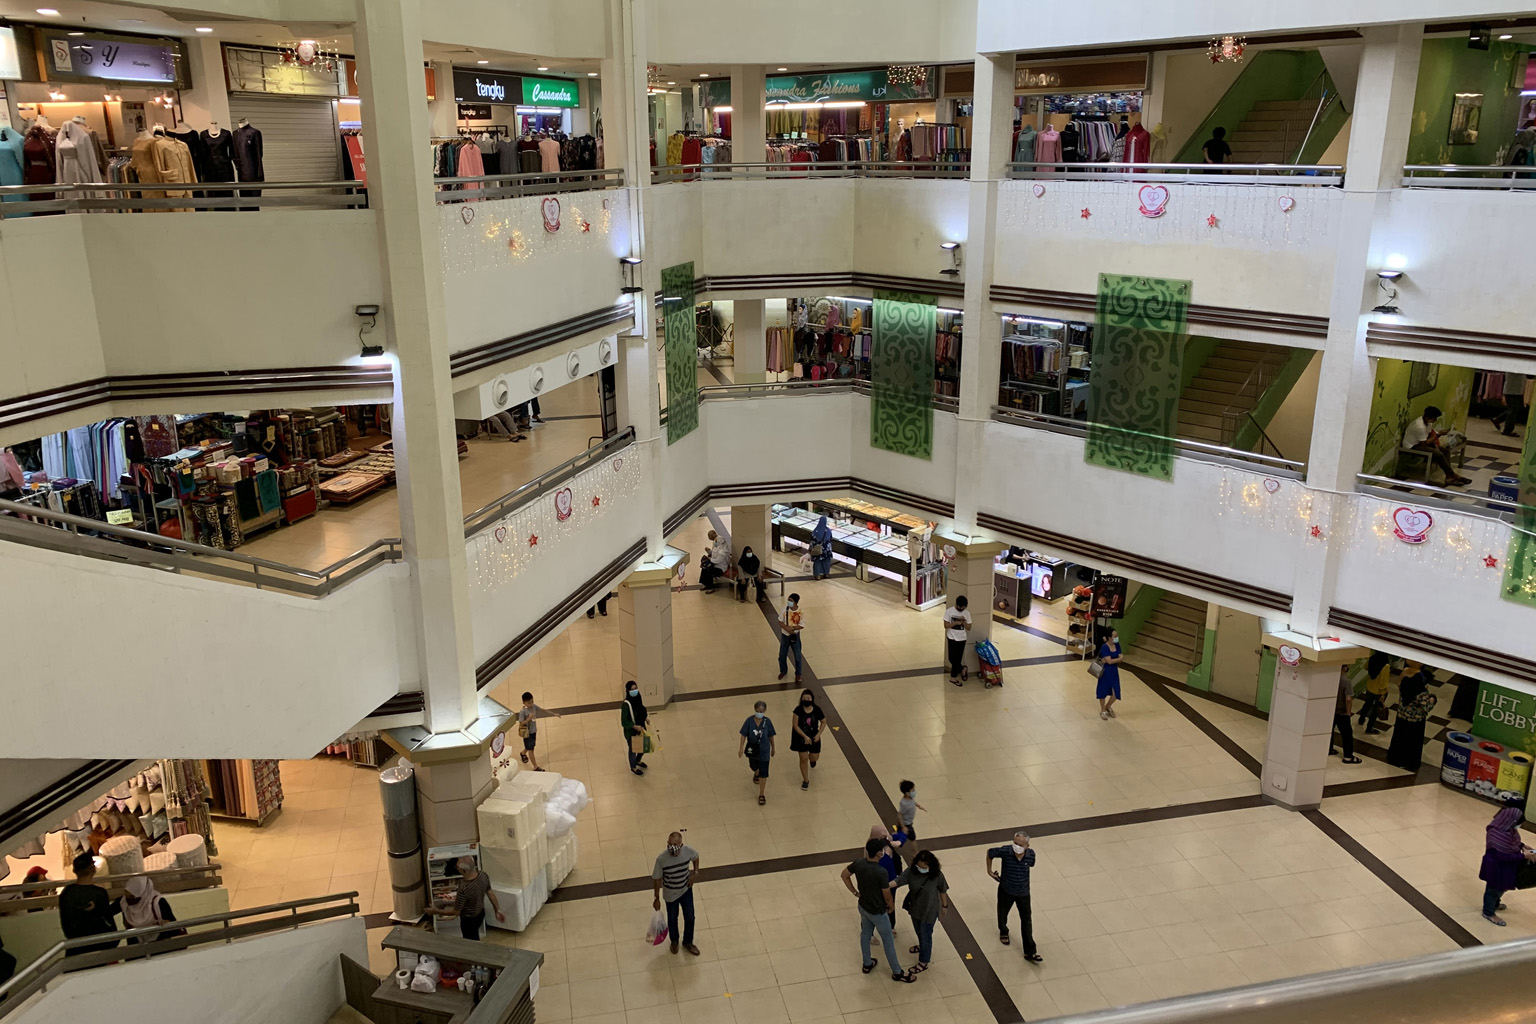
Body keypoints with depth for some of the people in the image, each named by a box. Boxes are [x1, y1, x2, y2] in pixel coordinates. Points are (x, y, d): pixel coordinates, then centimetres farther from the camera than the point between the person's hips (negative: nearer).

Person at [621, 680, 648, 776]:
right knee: (633, 749, 16)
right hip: (631, 731, -7)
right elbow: (624, 720, -24)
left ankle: (638, 761, 54)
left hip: (640, 728, 7)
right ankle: (633, 767, 41)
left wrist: (645, 714, -2)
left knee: (644, 746, 25)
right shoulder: (626, 704, -29)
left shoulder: (638, 698, -8)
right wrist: (634, 726, -31)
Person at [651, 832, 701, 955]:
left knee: (690, 918, 16)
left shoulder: (688, 851, -25)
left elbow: (696, 856, 1)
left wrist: (695, 872, -8)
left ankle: (688, 942, 44)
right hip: (671, 894, -2)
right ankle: (674, 941, 51)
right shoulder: (661, 858, -32)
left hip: (686, 890, 2)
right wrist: (657, 898, -9)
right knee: (672, 919, 21)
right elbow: (656, 878, -17)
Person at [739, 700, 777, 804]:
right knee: (754, 766, 29)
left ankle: (762, 795, 10)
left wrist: (773, 748, 6)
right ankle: (756, 774, 65)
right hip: (752, 749, 2)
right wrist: (741, 748, -12)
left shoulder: (767, 721, -16)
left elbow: (770, 736, -4)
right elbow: (744, 735, -10)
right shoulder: (749, 720, -17)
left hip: (764, 751, -2)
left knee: (763, 773, -2)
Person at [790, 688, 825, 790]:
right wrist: (805, 736, -22)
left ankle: (812, 759, 53)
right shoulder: (798, 710, -20)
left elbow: (823, 722, -1)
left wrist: (818, 734, -11)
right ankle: (805, 780, 23)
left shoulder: (817, 709, -15)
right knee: (803, 759, 4)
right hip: (801, 737, -2)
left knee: (814, 757, 13)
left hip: (814, 737, 2)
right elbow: (795, 725, -17)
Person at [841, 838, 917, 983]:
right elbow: (887, 895, -21)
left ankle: (867, 964, 47)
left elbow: (844, 875, 0)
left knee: (865, 934, 27)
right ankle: (897, 972, 31)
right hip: (877, 912, -6)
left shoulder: (858, 863, -17)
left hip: (863, 907, 6)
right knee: (888, 940, 14)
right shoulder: (881, 873, -36)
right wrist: (892, 906, 1)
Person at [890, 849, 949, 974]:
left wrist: (944, 905, 2)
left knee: (925, 935, 12)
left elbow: (942, 891, -12)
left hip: (929, 910, -5)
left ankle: (923, 962, 33)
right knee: (918, 931, 29)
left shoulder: (937, 875, -28)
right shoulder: (912, 870, -21)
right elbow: (898, 880, -24)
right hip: (915, 907, 5)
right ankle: (922, 946, 60)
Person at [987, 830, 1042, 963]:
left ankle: (1030, 952, 16)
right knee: (1002, 914, 23)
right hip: (1006, 891, 0)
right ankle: (1003, 932, 56)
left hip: (1023, 892, 0)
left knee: (1027, 921, 4)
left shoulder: (1031, 855, -22)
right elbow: (990, 853, -9)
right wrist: (989, 870, -1)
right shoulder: (1005, 851, -28)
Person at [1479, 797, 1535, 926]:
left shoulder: (1506, 827, -7)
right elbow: (1504, 856, -30)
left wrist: (1521, 846, 1)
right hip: (1497, 866, -10)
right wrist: (1523, 856, -23)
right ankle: (1489, 913, 34)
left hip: (1502, 866, 10)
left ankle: (1494, 904, 56)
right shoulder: (1501, 833, -37)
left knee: (1502, 886, 31)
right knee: (1494, 888, 13)